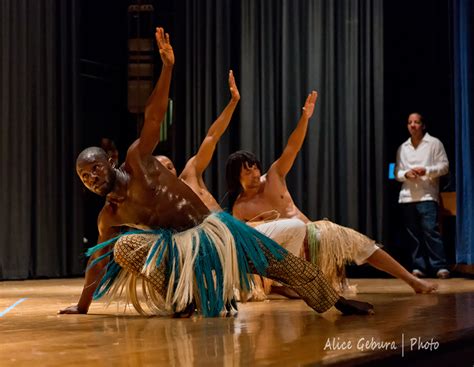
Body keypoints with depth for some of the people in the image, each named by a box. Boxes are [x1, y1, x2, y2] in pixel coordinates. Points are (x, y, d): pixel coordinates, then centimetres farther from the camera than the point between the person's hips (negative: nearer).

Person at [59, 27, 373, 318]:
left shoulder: (137, 159, -11)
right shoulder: (109, 217, -2)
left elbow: (154, 117, -19)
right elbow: (98, 260, 5)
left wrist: (167, 67, -29)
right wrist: (82, 308, 5)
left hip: (212, 229, -1)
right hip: (177, 246, 2)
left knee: (281, 262, -5)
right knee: (122, 247, -25)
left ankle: (337, 301, 7)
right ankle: (180, 298, -14)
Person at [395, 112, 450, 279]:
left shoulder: (434, 143, 5)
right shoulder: (402, 148, 17)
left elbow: (444, 166, 2)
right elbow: (397, 172, 17)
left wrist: (426, 170, -13)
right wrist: (406, 174, -6)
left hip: (427, 195, -4)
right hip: (407, 196, 4)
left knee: (431, 231, -14)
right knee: (414, 234, 4)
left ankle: (440, 266, -13)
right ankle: (419, 267, 9)